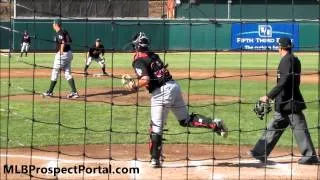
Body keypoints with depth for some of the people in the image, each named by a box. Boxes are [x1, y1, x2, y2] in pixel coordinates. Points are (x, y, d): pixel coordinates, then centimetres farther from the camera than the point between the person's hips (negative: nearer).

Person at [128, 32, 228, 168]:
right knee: (185, 120, 16)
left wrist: (135, 86, -2)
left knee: (156, 127, 1)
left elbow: (145, 80, -19)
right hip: (174, 85, 8)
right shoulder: (153, 55, 18)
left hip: (161, 92, -7)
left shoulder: (138, 61, -6)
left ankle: (155, 160, 2)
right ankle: (214, 124, 0)